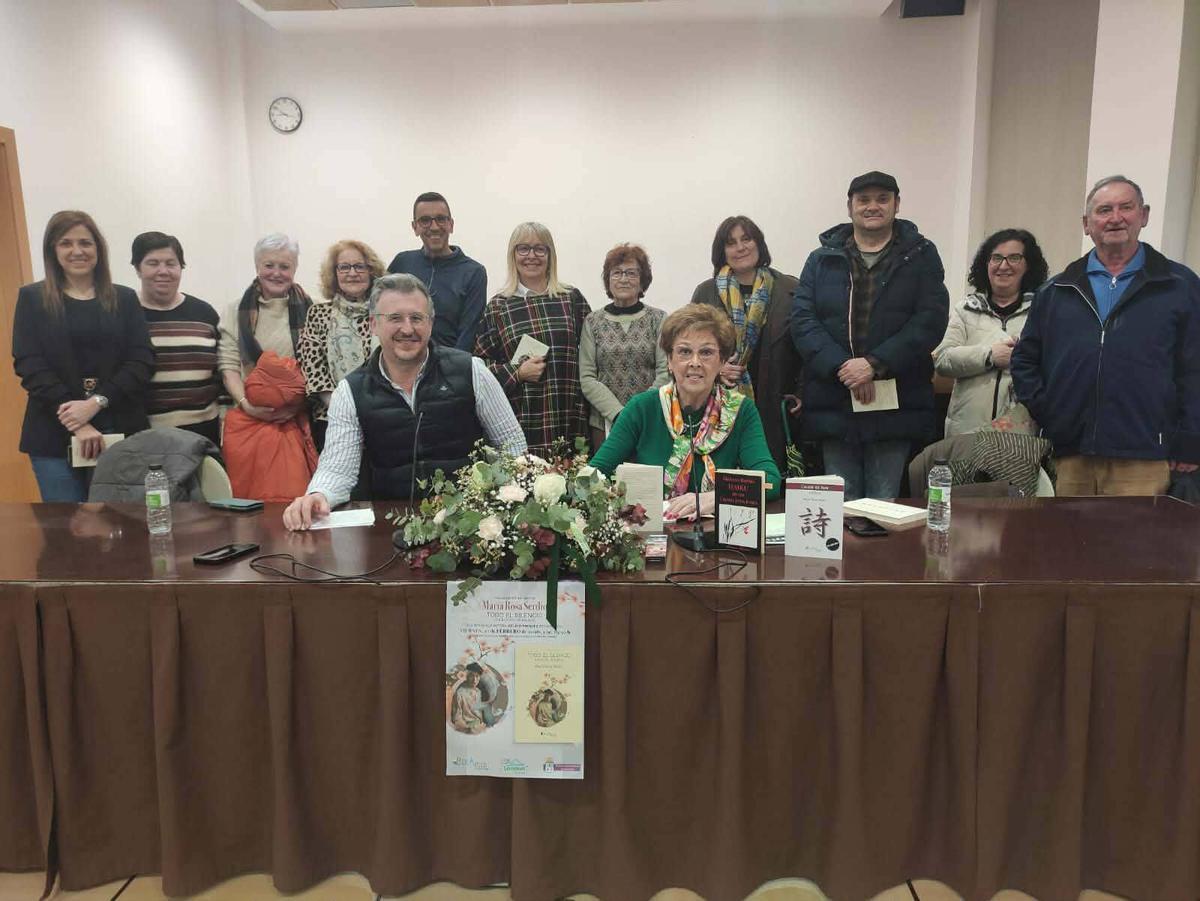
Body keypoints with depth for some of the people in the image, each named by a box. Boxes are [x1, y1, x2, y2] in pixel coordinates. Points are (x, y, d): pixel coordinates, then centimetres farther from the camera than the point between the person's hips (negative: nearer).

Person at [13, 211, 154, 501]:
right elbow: (29, 365, -2)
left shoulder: (125, 299, 10)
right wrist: (76, 422, -13)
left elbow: (142, 360, 0)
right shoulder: (32, 298, 8)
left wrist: (96, 402, -15)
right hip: (54, 434, 0)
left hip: (121, 431, 0)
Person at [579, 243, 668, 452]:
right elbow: (586, 379, -1)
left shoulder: (659, 319, 4)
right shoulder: (593, 322, 6)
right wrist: (619, 414, -13)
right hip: (604, 424, 1)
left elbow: (665, 374, -4)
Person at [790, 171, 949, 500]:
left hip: (896, 408, -1)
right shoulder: (822, 259, 12)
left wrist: (875, 365, -15)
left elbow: (931, 320, -3)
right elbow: (802, 320, 1)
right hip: (833, 405, 1)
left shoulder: (921, 256, 9)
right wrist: (841, 366, -13)